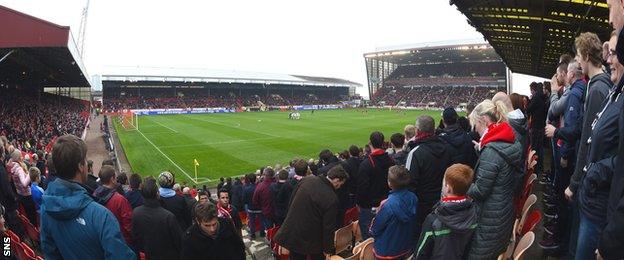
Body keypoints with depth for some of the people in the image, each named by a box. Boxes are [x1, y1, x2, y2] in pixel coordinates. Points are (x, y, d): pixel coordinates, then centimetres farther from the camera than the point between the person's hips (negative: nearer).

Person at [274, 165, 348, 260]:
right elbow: (329, 226, -16)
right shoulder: (332, 199, -23)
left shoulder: (307, 180, -7)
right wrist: (328, 249, -3)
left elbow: (291, 201, 5)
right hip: (312, 240, -5)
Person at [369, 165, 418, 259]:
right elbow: (414, 226, 2)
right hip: (407, 249, 5)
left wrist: (378, 212, -2)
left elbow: (374, 231, -18)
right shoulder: (413, 198, -15)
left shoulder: (388, 205, -32)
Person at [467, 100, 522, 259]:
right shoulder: (510, 142, 3)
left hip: (491, 219, -9)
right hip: (506, 212, 9)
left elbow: (480, 191, -21)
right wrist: (481, 150, 11)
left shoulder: (491, 151, -25)